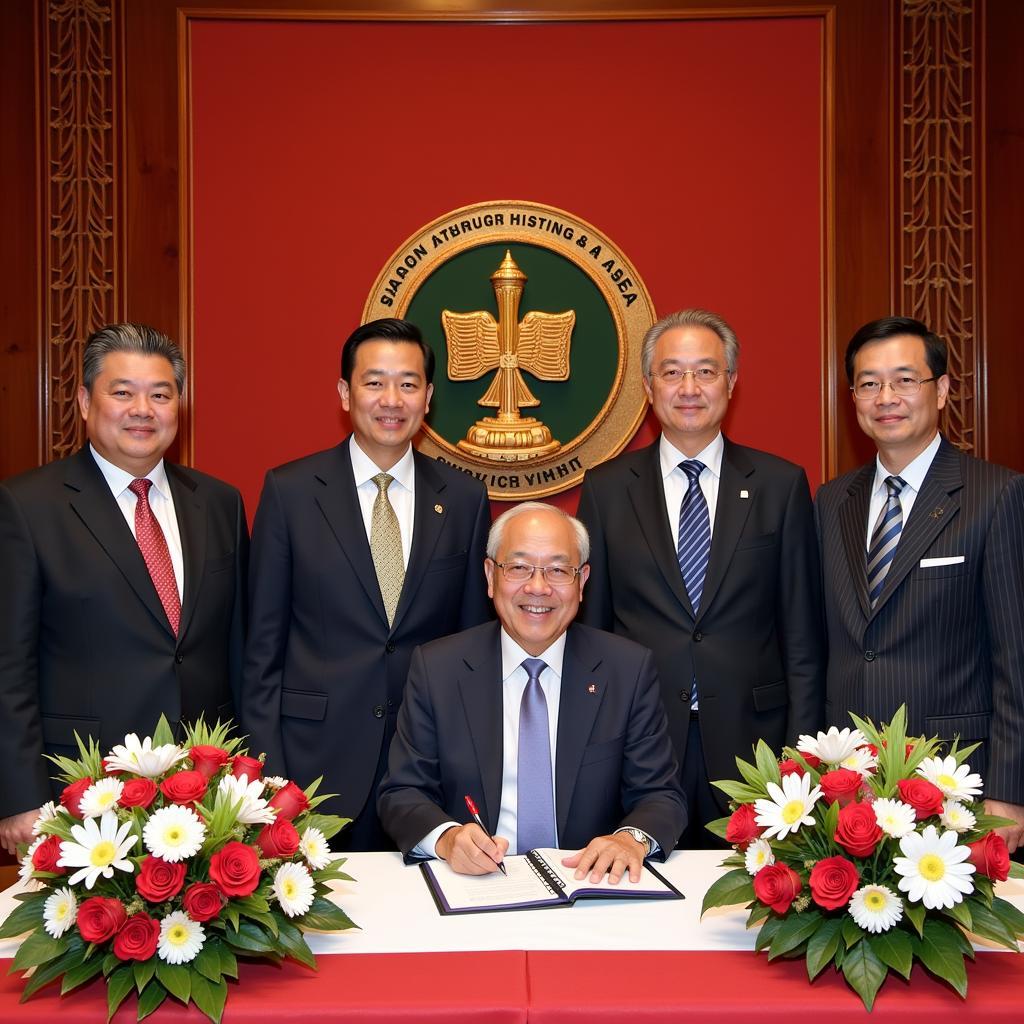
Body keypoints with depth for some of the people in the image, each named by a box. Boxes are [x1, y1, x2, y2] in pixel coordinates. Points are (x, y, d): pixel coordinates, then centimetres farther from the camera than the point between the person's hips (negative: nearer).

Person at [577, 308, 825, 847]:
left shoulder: (782, 484, 2)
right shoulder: (606, 488, 4)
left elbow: (803, 634, 3)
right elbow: (590, 626, 6)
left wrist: (800, 752, -1)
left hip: (752, 741, 0)